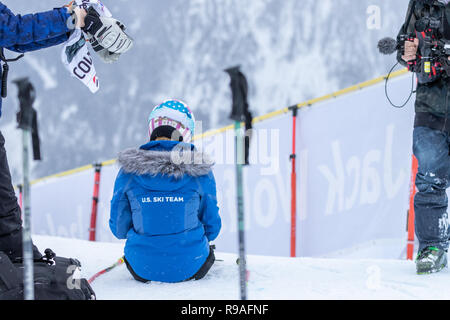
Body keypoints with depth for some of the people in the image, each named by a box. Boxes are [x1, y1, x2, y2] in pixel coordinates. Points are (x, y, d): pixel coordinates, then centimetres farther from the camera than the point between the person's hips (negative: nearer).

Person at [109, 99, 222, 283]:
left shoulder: (128, 172, -8)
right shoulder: (200, 172, -9)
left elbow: (119, 228, 1)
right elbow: (212, 227, 1)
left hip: (142, 269, 1)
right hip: (190, 268, -1)